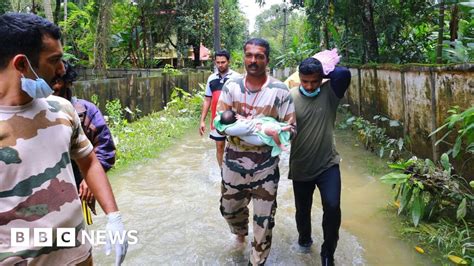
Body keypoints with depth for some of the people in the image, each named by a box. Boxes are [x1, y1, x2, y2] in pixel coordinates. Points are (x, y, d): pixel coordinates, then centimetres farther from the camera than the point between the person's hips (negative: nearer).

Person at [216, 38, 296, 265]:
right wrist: (237, 128, -23)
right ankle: (241, 232, 58)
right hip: (233, 162, 4)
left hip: (264, 165, -3)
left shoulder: (279, 91, -11)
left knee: (264, 218, 8)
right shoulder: (231, 86, -2)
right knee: (229, 208, 24)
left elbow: (291, 127, -9)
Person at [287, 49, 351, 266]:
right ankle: (304, 239, 47)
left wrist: (325, 70, -12)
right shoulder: (290, 97, -9)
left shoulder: (329, 92, -8)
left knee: (332, 207, -12)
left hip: (328, 164, -1)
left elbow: (344, 74, -28)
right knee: (302, 209, 16)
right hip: (300, 167, 1)